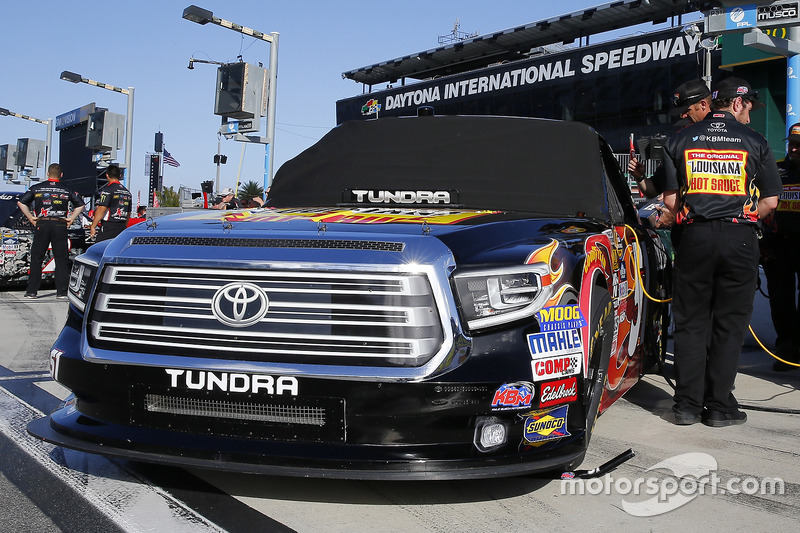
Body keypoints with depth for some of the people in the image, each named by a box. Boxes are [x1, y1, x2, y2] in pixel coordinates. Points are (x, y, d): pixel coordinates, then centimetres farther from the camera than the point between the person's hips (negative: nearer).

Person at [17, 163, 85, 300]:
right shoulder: (67, 190, 5)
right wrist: (71, 219, 7)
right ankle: (62, 292, 0)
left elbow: (21, 202, 2)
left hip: (41, 226, 0)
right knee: (61, 259, 3)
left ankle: (31, 291, 8)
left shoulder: (37, 188, 5)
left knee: (36, 259, 8)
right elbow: (80, 205, 6)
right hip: (60, 226, 0)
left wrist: (30, 218, 6)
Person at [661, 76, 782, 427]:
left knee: (690, 323, 8)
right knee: (729, 324, 5)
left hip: (695, 236, 2)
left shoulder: (681, 139, 9)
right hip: (740, 239, -1)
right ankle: (719, 406, 8)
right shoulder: (754, 141, 4)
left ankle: (687, 405, 8)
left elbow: (670, 199, 6)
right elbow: (770, 201, 4)